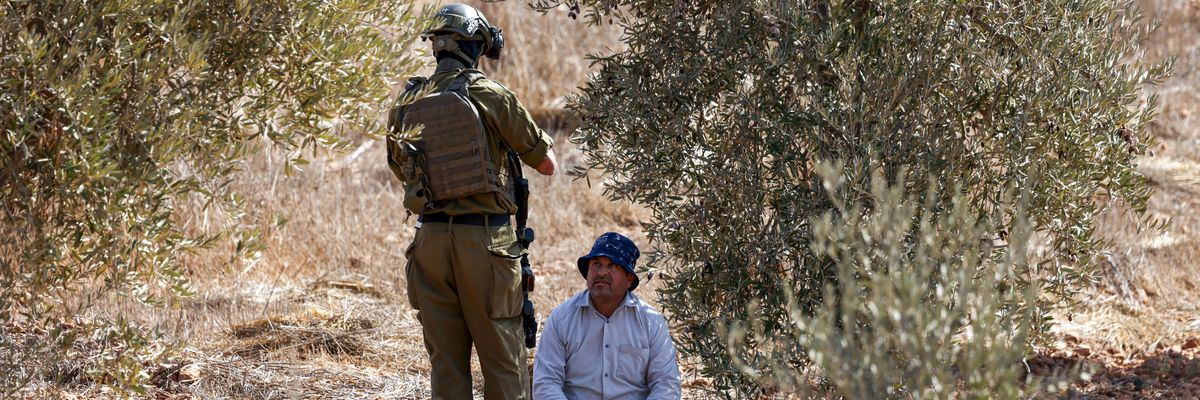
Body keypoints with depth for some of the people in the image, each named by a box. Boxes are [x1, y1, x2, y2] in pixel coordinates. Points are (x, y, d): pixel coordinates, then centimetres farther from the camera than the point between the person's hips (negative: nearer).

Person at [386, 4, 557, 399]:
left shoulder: (405, 105, 7)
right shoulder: (490, 96, -7)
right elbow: (547, 163, 2)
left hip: (430, 238, 4)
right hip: (485, 240, -4)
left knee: (446, 361, 8)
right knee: (503, 359, 2)